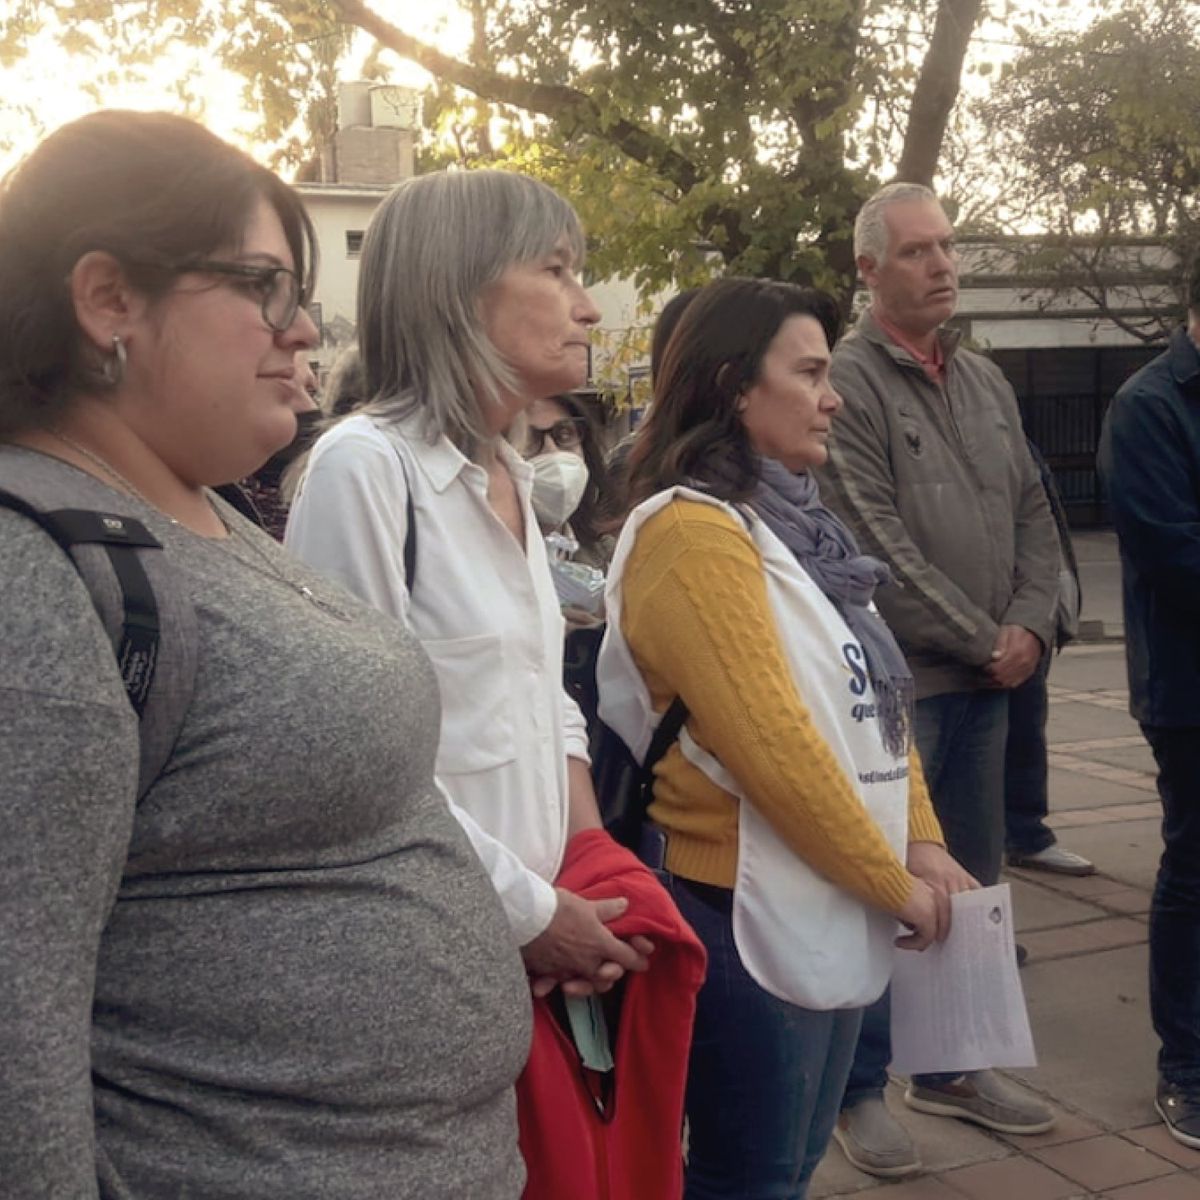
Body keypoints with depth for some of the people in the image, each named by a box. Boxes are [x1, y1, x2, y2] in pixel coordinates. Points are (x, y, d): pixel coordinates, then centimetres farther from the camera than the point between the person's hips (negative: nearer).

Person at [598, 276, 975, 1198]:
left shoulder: (790, 520, 12)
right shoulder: (694, 533, -19)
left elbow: (875, 698, 13)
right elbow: (770, 745, -24)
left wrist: (921, 842, 2)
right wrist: (893, 882, -14)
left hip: (828, 910, 9)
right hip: (752, 916, -9)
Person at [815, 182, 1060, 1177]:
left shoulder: (986, 380, 13)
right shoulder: (848, 382, -12)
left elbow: (1034, 511, 13)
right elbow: (877, 547, -18)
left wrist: (1030, 626, -3)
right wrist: (982, 641, -12)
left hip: (988, 681, 8)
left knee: (974, 882, 17)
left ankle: (953, 1067, 33)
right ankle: (859, 1089, 17)